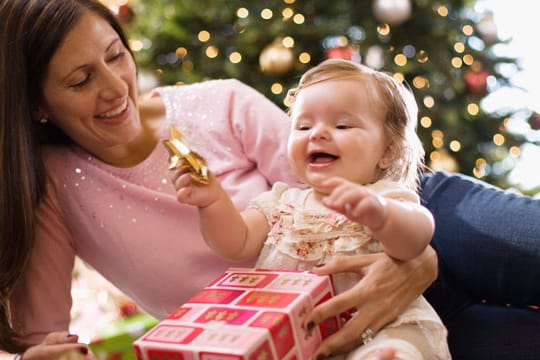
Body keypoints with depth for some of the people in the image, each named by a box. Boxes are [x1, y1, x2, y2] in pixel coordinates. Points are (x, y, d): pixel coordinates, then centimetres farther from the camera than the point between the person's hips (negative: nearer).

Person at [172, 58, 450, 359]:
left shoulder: (387, 198, 1)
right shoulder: (282, 201, 18)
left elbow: (415, 241, -22)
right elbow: (237, 245, 7)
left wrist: (380, 216, -46)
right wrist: (213, 201, -13)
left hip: (372, 332, -6)